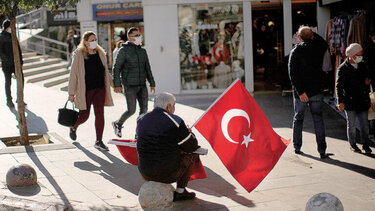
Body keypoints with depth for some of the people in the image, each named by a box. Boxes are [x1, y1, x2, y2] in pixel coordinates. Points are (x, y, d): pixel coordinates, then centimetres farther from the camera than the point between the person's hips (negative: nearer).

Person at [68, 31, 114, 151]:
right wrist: (71, 93, -8)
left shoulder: (100, 53, 6)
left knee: (99, 114, -4)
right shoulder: (79, 55, -7)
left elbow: (105, 72, 13)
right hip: (85, 90, -3)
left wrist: (107, 91, 12)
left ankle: (99, 141, 3)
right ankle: (73, 128, 39)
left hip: (99, 89, 3)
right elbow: (73, 74, -6)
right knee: (84, 115, 6)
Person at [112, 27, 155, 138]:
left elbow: (147, 68, 19)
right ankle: (117, 124, 20)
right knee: (131, 110, -7)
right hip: (130, 86, -6)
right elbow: (116, 68, -7)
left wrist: (152, 83, 15)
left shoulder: (143, 51, 13)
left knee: (144, 109, 2)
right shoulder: (124, 50, -5)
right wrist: (117, 84, -14)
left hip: (142, 85, 6)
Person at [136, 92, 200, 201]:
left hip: (145, 173, 6)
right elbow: (192, 146, -6)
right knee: (191, 154, 17)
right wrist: (189, 133, 16)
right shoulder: (175, 121, -12)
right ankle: (180, 191, 15)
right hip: (168, 174, -6)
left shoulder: (141, 120, 5)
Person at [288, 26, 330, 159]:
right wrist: (313, 36, 18)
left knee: (298, 119, 15)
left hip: (301, 92, -1)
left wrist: (300, 91, -17)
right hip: (316, 91, 1)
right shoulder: (319, 48, -3)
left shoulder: (295, 51, -10)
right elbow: (325, 44, 24)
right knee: (318, 120, 7)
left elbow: (293, 73, -17)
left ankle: (297, 147, 21)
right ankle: (322, 151, 1)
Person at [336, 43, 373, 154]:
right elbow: (339, 86, -9)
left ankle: (365, 144, 17)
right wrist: (340, 101, -15)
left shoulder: (362, 65, 8)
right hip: (350, 102, -4)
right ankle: (352, 144, 22)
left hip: (363, 101, 4)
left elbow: (367, 77, 26)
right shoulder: (343, 68, -8)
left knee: (364, 124, 5)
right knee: (351, 125, 7)